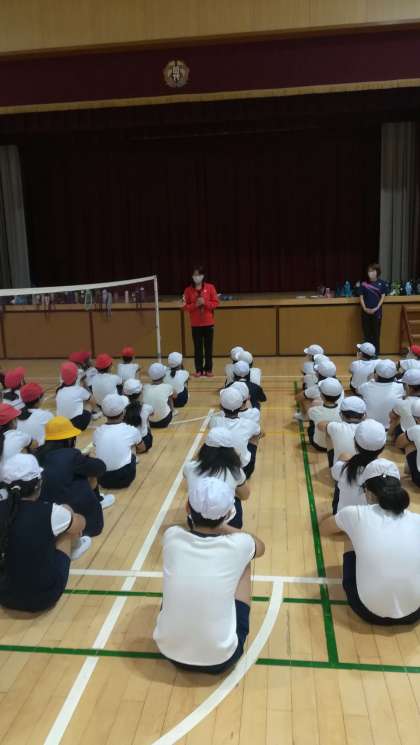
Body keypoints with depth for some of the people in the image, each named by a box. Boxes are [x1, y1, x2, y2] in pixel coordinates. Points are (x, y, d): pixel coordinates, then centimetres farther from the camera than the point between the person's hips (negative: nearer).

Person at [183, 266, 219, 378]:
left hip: (208, 323, 0)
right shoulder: (188, 290, 0)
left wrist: (205, 303, -17)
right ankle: (199, 370, 11)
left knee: (208, 347, 5)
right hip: (195, 324, 0)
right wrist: (195, 305, -16)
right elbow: (185, 307, 1)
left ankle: (208, 369, 14)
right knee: (197, 347, 4)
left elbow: (215, 303, -2)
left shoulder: (210, 287, -1)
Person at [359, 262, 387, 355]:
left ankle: (376, 353, 9)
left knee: (376, 333, 3)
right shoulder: (364, 283, 2)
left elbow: (382, 297, -1)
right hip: (366, 311, 1)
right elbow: (361, 297, 3)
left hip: (376, 311, -1)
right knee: (366, 333, 5)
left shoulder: (381, 283, 0)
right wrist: (365, 308, -9)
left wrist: (376, 308, -11)